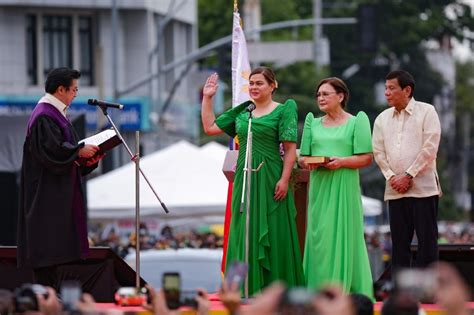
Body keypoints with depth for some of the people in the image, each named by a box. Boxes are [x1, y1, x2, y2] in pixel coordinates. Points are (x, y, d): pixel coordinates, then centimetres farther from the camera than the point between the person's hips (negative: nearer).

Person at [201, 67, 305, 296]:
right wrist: (207, 98, 14)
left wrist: (284, 179, -15)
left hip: (270, 179, -5)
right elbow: (210, 127, 17)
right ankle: (250, 288, 10)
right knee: (245, 234, 5)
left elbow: (290, 148, -7)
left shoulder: (283, 111, -1)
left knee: (273, 234, -3)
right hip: (244, 179, 5)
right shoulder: (241, 112, 14)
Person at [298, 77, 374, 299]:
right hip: (319, 187, 4)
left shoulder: (356, 122, 3)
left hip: (344, 188, -4)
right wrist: (307, 162, -7)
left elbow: (366, 158, -3)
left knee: (342, 237, -8)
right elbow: (302, 157, 16)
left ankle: (345, 291, -6)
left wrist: (341, 162, -17)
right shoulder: (313, 123, 17)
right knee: (318, 238, -1)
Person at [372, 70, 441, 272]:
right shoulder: (382, 119, 13)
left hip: (423, 187, -4)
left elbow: (430, 148, -8)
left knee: (427, 240, -5)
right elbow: (378, 152, 10)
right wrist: (391, 177, -5)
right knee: (399, 243, 4)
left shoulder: (426, 112, -1)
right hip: (395, 190, 4)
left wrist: (408, 176, -12)